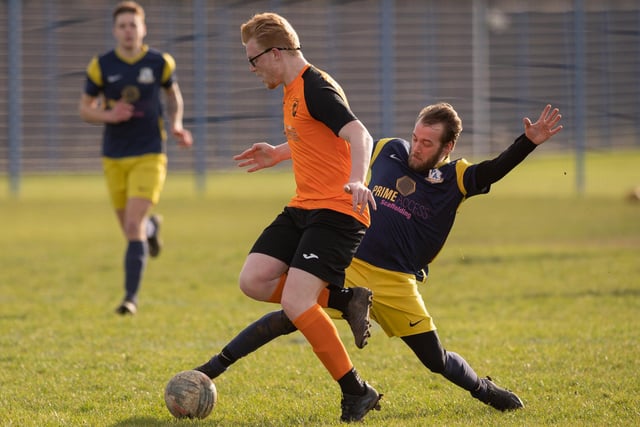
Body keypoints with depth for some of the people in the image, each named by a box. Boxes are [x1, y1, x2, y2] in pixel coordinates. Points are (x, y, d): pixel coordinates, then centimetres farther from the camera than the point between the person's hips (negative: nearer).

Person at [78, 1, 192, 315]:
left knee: (134, 227, -16)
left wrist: (176, 125, -1)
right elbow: (84, 109, 4)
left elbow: (174, 94, 17)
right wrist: (108, 116, -16)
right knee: (131, 229, 12)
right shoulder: (101, 66, -3)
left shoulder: (160, 63, -3)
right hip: (114, 157, 2)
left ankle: (131, 296, -9)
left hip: (149, 156, -2)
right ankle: (152, 226, 50)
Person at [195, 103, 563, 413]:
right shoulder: (389, 150, 5)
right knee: (292, 316, -18)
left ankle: (484, 389, 34)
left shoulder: (456, 179, -2)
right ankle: (216, 366, -10)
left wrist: (529, 143, -36)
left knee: (436, 360, 3)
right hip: (347, 265, 1)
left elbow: (496, 170, -18)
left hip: (397, 285, -1)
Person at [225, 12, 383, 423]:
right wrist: (276, 154, 41)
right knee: (254, 281, -5)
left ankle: (357, 392, -8)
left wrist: (357, 179, -46)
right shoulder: (293, 91, 15)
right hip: (303, 208, 10)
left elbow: (360, 135, -29)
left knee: (294, 303, -20)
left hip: (336, 212, -10)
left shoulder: (316, 88, -15)